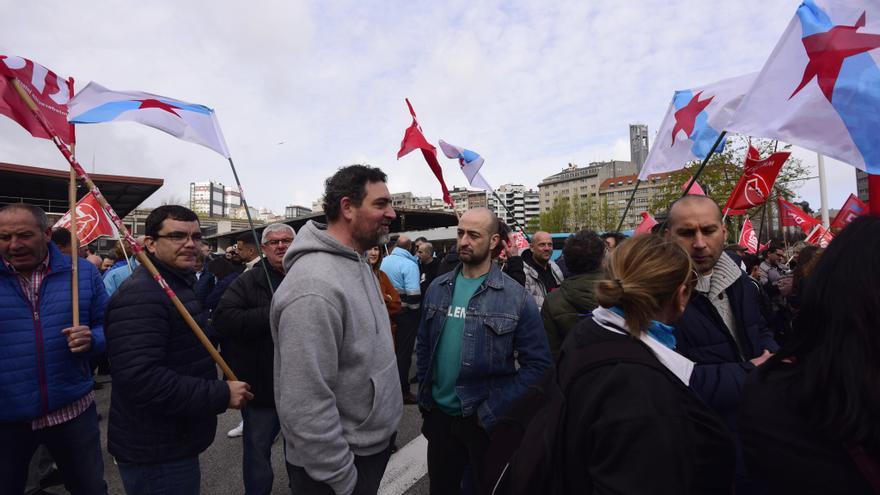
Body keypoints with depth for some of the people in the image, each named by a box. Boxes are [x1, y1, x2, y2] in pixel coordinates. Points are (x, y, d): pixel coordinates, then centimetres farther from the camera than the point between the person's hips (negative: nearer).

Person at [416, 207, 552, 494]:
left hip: (486, 421, -3)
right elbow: (424, 346, 7)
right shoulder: (438, 288, 0)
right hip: (439, 415, 4)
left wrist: (494, 411, -16)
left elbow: (537, 363, -14)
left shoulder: (516, 297, -13)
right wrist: (424, 395, 2)